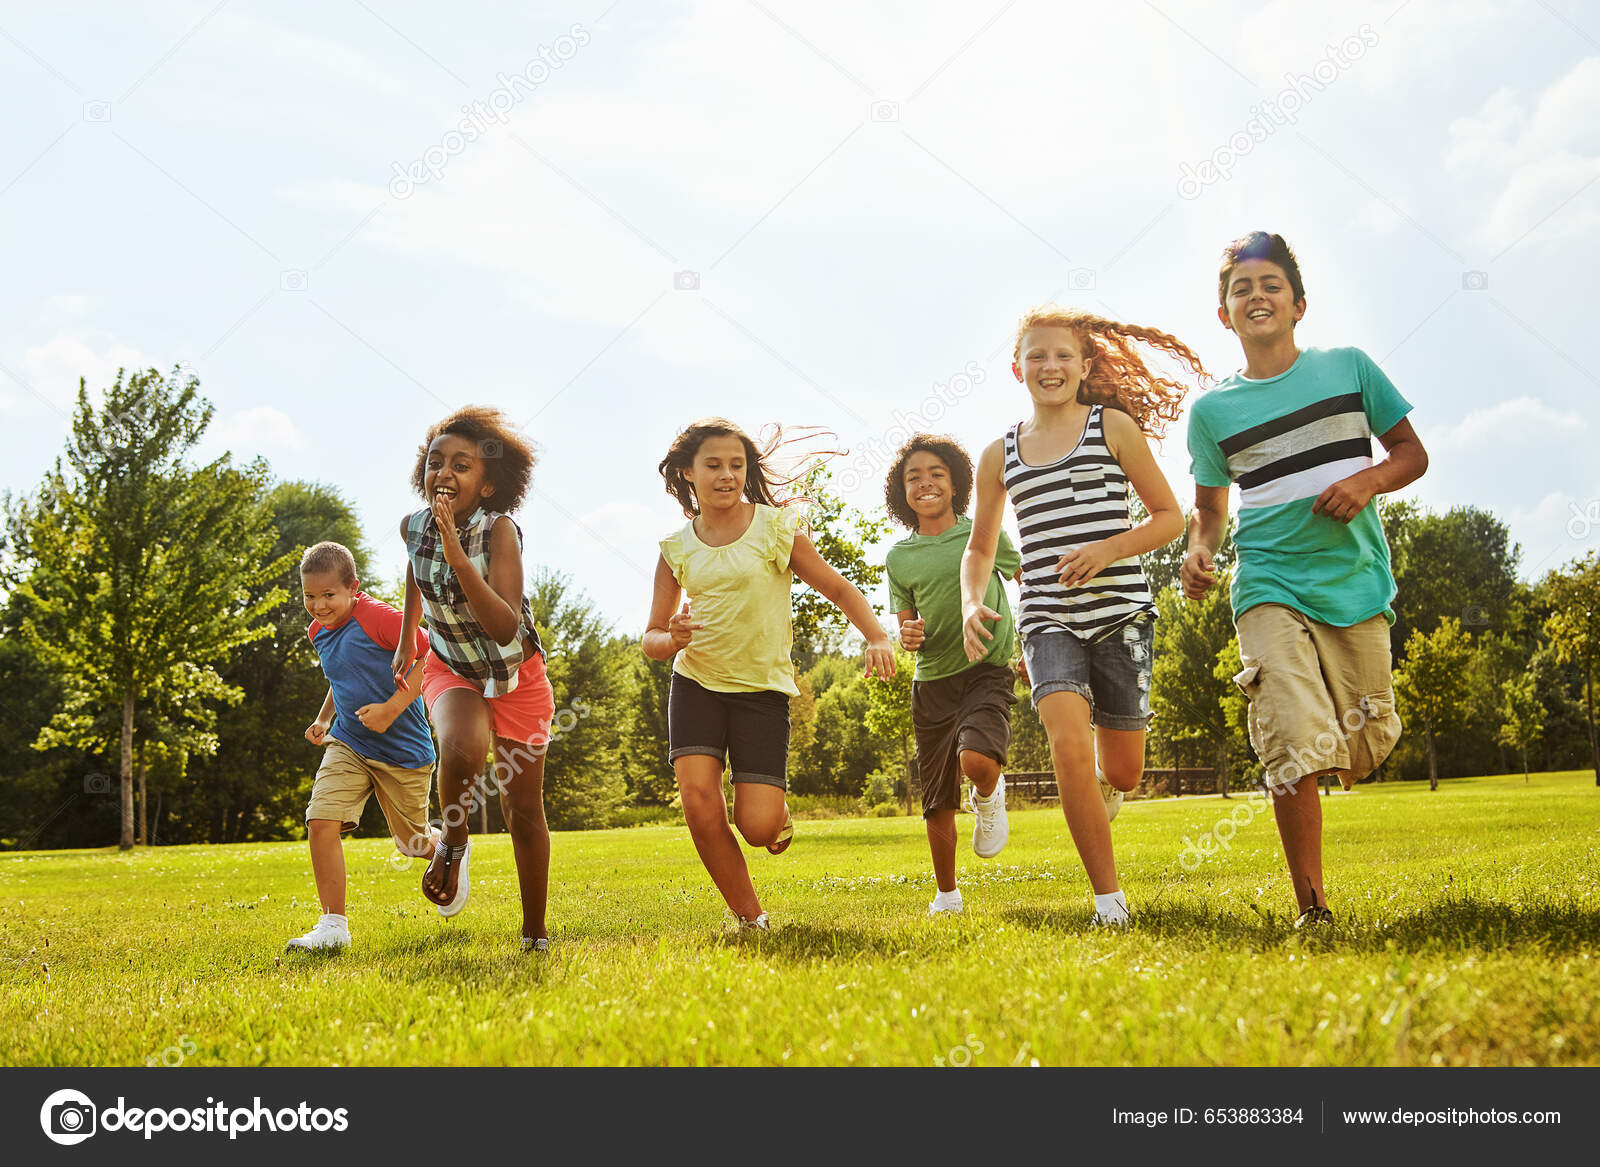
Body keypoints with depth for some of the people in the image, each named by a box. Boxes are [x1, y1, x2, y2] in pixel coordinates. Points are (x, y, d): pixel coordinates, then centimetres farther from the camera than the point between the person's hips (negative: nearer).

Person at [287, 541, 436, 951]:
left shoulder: (379, 618, -19)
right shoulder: (319, 633, 6)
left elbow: (429, 657, -19)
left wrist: (393, 708, -26)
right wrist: (323, 719, 13)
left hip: (402, 748, -5)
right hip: (347, 744, 6)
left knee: (413, 843, 10)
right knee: (321, 821, -17)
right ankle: (333, 925, -9)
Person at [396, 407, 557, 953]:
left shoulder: (499, 530, -26)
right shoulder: (414, 526, -13)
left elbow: (505, 629, -37)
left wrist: (458, 556, -46)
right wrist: (407, 639, 21)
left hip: (516, 673, -2)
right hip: (452, 668, 2)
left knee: (524, 810, 3)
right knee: (462, 752, -33)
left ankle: (535, 935, 20)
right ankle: (453, 844, -3)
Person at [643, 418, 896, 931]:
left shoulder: (775, 528, -2)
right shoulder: (676, 549, 5)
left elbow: (838, 587, 3)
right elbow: (651, 636, 10)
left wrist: (877, 637, -14)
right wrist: (671, 640, -14)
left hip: (762, 687, -2)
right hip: (695, 683, 2)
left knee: (757, 825, -12)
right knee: (699, 799, -17)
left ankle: (781, 814, 28)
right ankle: (749, 917, 3)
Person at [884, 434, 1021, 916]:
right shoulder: (899, 557, 5)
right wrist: (907, 636, -9)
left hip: (987, 671, -3)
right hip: (933, 681, 3)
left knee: (976, 761, -30)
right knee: (939, 805, 7)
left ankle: (989, 797, 6)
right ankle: (947, 895, 28)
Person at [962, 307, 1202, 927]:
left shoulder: (1114, 427, 5)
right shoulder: (1000, 454, 12)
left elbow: (1170, 515, 6)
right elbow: (979, 548, 22)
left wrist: (1106, 550, -11)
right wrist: (971, 604, 1)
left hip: (1121, 611, -1)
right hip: (1048, 617, 1)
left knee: (1121, 771, 3)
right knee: (1069, 743, -22)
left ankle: (1100, 797, 44)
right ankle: (1109, 900, -11)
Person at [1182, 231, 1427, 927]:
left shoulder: (1349, 367, 7)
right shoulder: (1212, 410, 7)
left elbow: (1412, 453, 12)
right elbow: (1209, 508, 18)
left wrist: (1367, 481, -8)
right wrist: (1198, 551, -3)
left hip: (1356, 579, 2)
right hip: (1270, 586, -1)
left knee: (1366, 746, 6)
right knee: (1295, 746, -17)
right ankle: (1312, 908, -8)